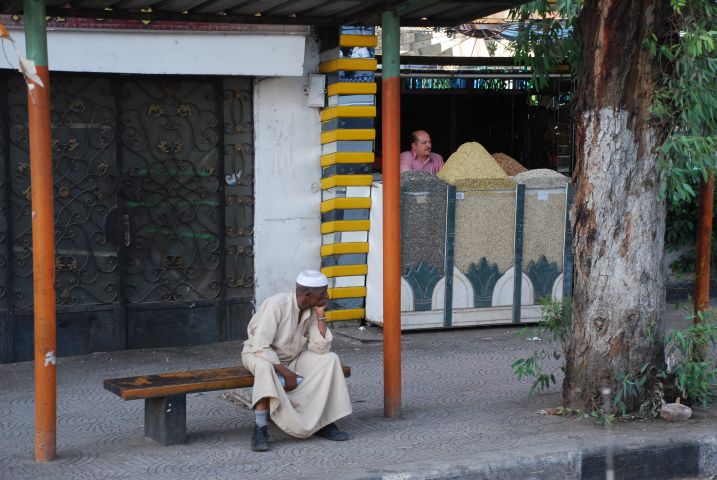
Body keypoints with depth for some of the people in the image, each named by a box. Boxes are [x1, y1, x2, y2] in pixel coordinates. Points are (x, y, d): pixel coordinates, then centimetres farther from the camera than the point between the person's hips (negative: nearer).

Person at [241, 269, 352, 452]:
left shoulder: (312, 309, -8)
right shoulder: (277, 304, -27)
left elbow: (320, 349, -14)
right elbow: (261, 347, -30)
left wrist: (321, 315, -19)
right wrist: (286, 373, -30)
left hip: (292, 357, 6)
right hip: (259, 355, -6)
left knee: (330, 359, -15)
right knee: (265, 368, -41)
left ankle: (324, 423, -11)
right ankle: (260, 430, -36)